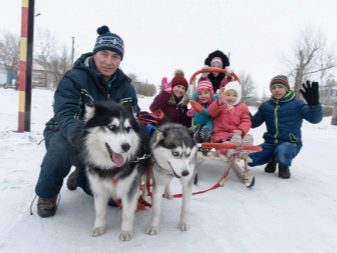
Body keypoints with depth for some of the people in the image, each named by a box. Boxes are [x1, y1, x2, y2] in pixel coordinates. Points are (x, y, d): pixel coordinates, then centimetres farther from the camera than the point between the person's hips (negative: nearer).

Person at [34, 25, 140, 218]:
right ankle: (47, 194, -8)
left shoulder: (125, 86, -8)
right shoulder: (74, 78, -24)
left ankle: (81, 176, 32)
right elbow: (65, 116, -36)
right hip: (64, 134, -4)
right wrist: (82, 136, -58)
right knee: (61, 148, -39)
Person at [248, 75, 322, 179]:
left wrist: (313, 103, -35)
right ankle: (273, 159, 16)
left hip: (290, 143, -4)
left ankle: (284, 165, 0)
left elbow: (315, 119, -16)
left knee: (282, 153, -40)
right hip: (270, 143, 4)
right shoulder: (265, 106, 7)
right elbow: (254, 123, 10)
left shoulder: (297, 103, -5)